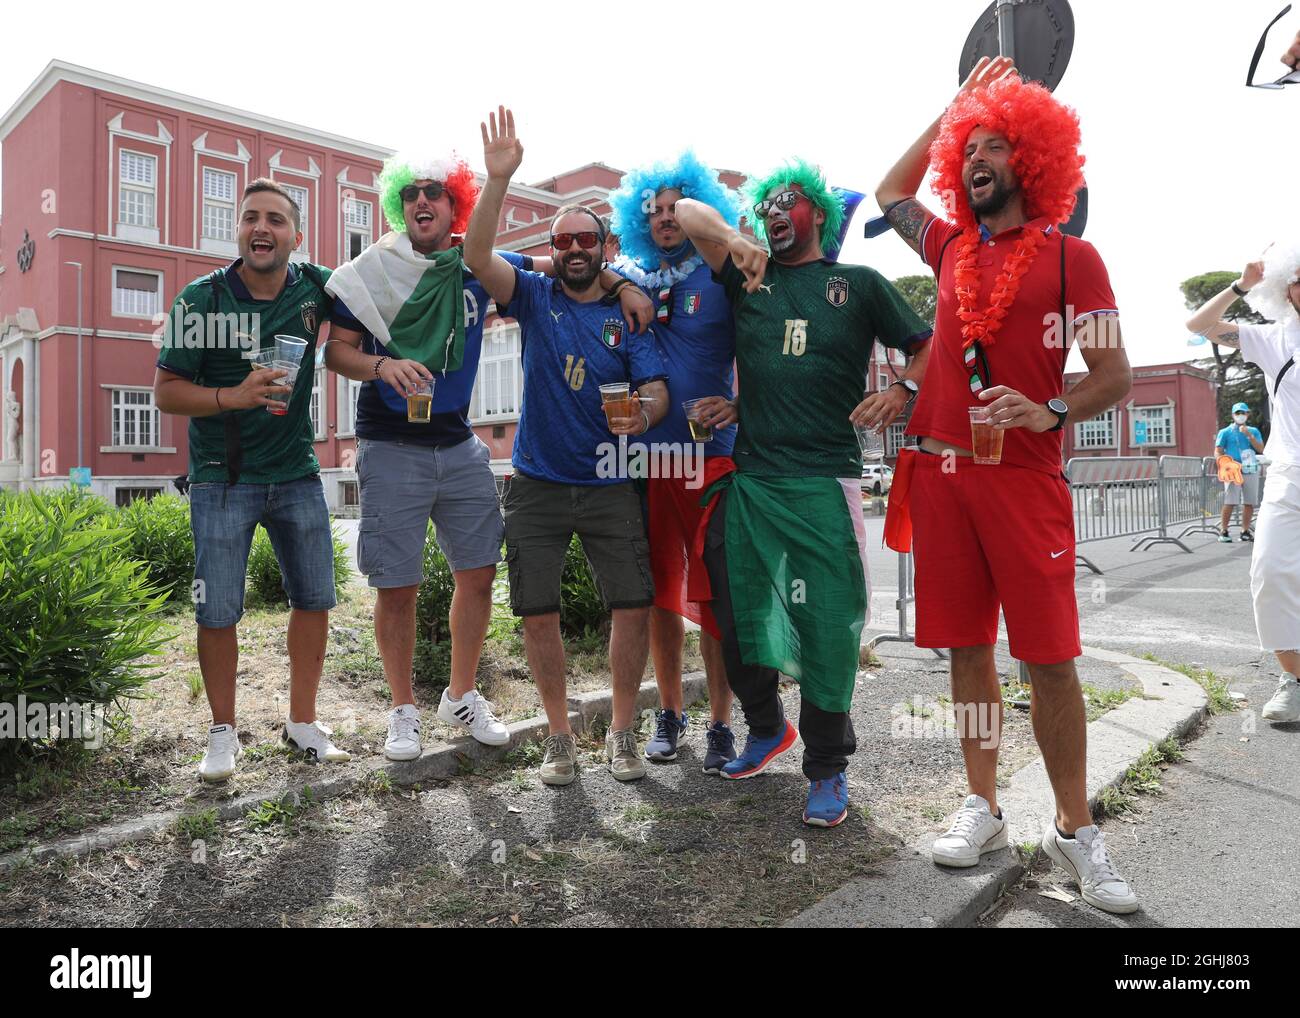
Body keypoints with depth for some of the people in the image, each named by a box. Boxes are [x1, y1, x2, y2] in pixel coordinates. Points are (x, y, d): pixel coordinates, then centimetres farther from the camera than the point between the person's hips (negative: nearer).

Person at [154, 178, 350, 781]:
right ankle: (223, 733, 19)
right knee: (217, 613, -1)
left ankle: (302, 723, 23)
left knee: (314, 599, 7)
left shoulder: (314, 287, -1)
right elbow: (165, 392, -7)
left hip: (297, 476, 3)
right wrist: (234, 397, -24)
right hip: (222, 480, -3)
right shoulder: (203, 298, -8)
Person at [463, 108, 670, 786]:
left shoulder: (629, 315, 6)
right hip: (537, 485, 0)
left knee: (633, 606, -5)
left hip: (609, 486, 0)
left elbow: (658, 390, -4)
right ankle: (560, 735, 20)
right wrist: (498, 180, -22)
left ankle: (622, 732, 15)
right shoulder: (535, 298, 5)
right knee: (538, 613, 2)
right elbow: (476, 256, -11)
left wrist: (643, 413, -27)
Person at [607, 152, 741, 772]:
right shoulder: (629, 278, 13)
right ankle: (669, 715, 23)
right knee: (660, 594, 9)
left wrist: (737, 406, -15)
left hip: (711, 454, -3)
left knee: (712, 596, -1)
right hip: (646, 454, 3)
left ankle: (720, 724, 11)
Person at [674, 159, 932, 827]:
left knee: (828, 622, -5)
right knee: (738, 613, 9)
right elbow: (687, 211, 11)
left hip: (825, 479, -3)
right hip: (749, 478, 3)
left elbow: (927, 350, 11)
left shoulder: (859, 284, 12)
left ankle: (826, 769, 11)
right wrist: (735, 242, -7)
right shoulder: (747, 277, 16)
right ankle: (767, 727, 33)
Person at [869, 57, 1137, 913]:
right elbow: (891, 192, 34)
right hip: (941, 472, 4)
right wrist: (955, 107, 31)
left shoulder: (1071, 257, 4)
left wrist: (1050, 412, -20)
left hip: (1025, 478, -3)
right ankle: (984, 811, 19)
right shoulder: (953, 248, 16)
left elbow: (1116, 377, -1)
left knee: (1050, 655, -3)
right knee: (968, 647, 7)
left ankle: (1075, 830, 12)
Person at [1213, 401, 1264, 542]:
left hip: (1251, 470, 4)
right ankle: (1223, 531, -8)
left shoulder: (1253, 431, 15)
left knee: (1249, 503, 4)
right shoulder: (1225, 432, 6)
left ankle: (1245, 532, 13)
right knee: (1229, 502, -12)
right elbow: (1217, 452, 2)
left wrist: (1249, 435, -8)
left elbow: (1260, 449, 2)